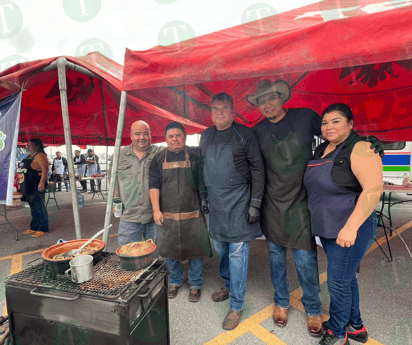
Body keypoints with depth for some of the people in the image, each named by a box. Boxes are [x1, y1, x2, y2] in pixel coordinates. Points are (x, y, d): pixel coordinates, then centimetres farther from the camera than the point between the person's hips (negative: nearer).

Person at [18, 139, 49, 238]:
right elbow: (24, 170, 26)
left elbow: (44, 170, -21)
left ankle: (43, 229, 2)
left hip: (37, 186, -10)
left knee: (40, 208, -4)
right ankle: (34, 227, 25)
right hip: (28, 186, 10)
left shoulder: (40, 156, -11)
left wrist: (41, 183, -28)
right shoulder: (29, 156, 18)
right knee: (33, 208, 16)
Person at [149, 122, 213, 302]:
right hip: (167, 214, 2)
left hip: (193, 214, -1)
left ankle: (195, 285, 28)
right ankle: (175, 282, 36)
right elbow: (154, 185, 3)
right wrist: (156, 210, -4)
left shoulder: (195, 155, 2)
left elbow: (204, 182, 5)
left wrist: (206, 203, -1)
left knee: (195, 249, 6)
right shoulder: (159, 158, 6)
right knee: (170, 250, 13)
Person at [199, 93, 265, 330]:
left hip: (238, 203, -5)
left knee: (237, 254, 2)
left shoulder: (244, 134, -6)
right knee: (221, 249, 19)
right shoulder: (206, 136, 9)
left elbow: (257, 169, -7)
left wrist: (255, 203, -12)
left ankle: (237, 306, 19)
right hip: (215, 204, 5)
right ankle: (228, 285, 43)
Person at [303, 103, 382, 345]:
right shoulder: (322, 149, 8)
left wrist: (351, 227, -27)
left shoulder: (360, 149, -16)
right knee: (346, 277, 21)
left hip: (351, 229, -8)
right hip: (328, 227, 8)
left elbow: (374, 189, -24)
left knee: (338, 282, 3)